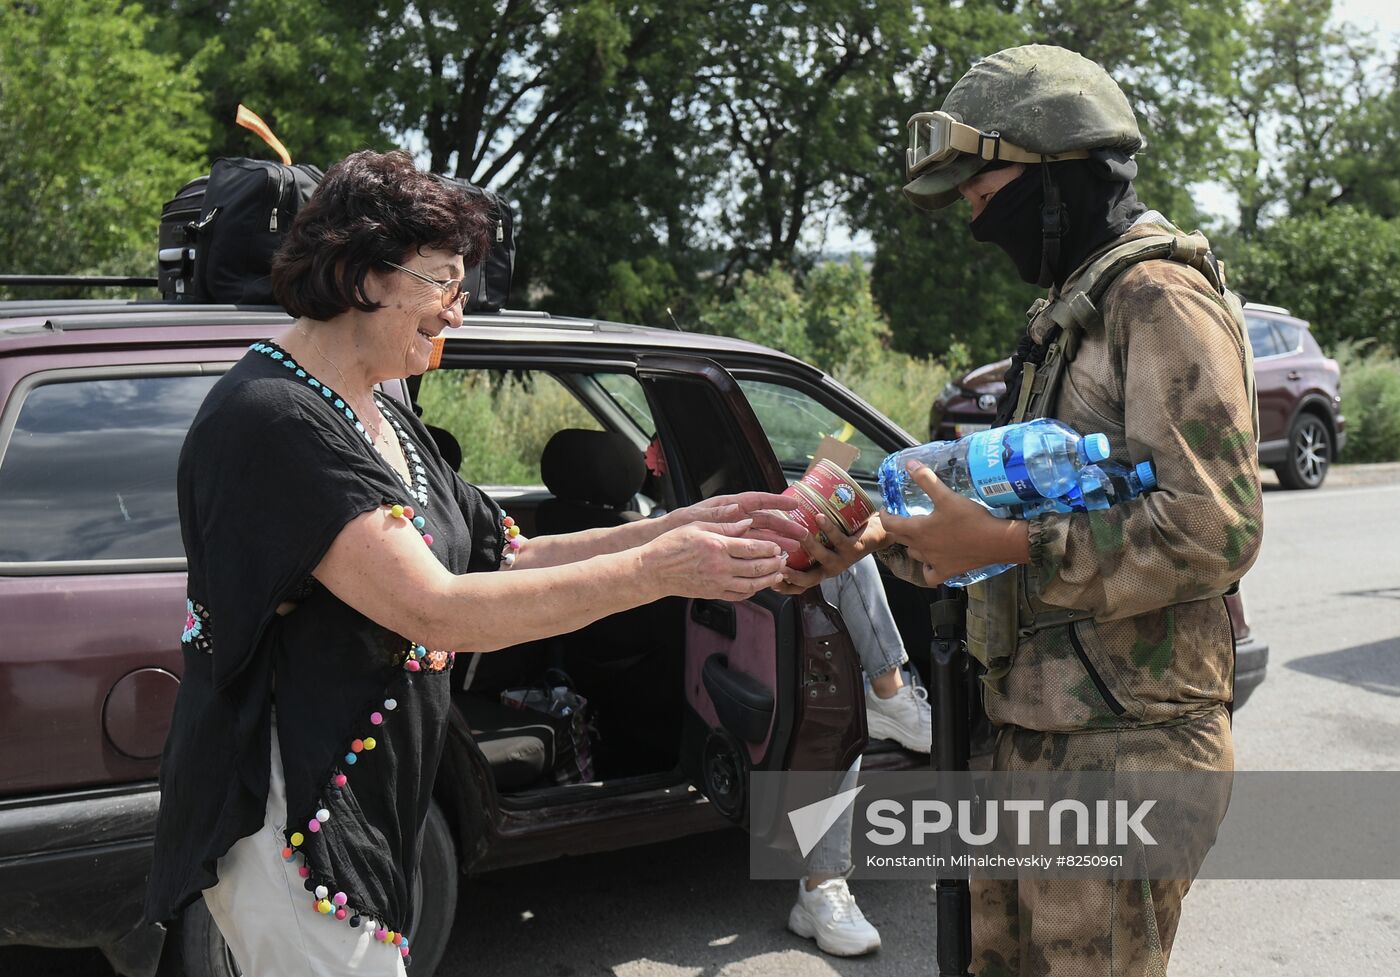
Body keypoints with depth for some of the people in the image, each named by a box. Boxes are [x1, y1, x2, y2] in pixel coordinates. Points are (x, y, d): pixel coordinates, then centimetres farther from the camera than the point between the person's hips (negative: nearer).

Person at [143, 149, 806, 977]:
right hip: (292, 822, -9)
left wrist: (682, 529, -2)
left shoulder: (383, 418, 11)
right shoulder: (273, 420, -20)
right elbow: (436, 610, -27)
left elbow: (502, 561, 8)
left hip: (375, 809, 9)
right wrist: (656, 571, -25)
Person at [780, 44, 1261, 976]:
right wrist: (882, 538, 7)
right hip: (1034, 734, 9)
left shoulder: (1161, 297, -13)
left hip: (1121, 751, -9)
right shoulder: (1071, 310, 18)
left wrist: (1005, 544, -22)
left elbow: (1215, 526, -23)